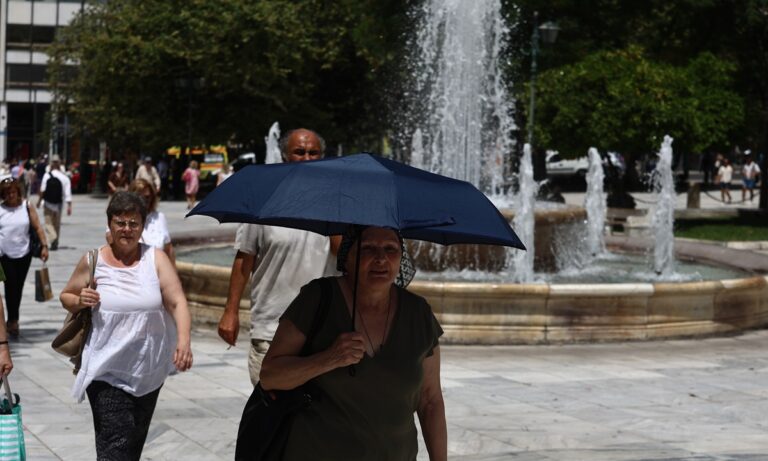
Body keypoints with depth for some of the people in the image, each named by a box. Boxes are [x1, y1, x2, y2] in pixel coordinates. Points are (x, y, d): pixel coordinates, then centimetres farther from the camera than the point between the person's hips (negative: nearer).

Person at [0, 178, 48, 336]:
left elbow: (37, 227, 0)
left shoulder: (27, 206, -1)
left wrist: (44, 246, -7)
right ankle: (13, 320, -4)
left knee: (18, 287, 10)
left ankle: (13, 319, 23)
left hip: (24, 254, 2)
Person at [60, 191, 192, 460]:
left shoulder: (155, 259, -1)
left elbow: (177, 302, -9)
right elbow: (66, 296, 12)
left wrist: (183, 341, -25)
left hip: (150, 370, 2)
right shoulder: (92, 262, -1)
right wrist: (80, 302, -11)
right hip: (107, 370, -2)